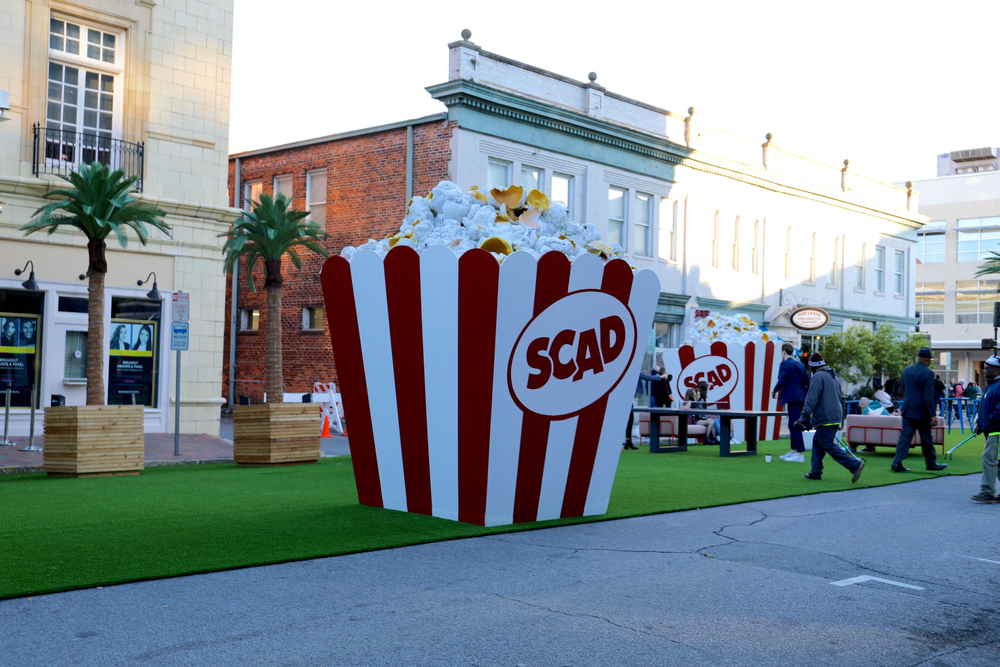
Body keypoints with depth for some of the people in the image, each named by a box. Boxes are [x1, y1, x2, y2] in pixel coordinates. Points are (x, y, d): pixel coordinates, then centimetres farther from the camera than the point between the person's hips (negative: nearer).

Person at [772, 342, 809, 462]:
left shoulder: (785, 364, -10)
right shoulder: (801, 364, 16)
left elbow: (781, 381, -18)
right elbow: (808, 382, 16)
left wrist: (774, 391, -2)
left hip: (792, 397, -9)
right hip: (801, 398, 9)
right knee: (792, 424, 18)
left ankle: (800, 454, -13)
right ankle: (793, 451, 24)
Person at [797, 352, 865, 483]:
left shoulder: (818, 376, -9)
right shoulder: (834, 377, 19)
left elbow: (812, 398, -17)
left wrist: (804, 416, -17)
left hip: (825, 418, -10)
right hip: (836, 417, 10)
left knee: (828, 445, -10)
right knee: (817, 442, 15)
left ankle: (855, 465, -18)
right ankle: (815, 472, 15)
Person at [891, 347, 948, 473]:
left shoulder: (906, 370, 5)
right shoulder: (928, 373, -13)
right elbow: (929, 396, -16)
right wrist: (932, 414, -13)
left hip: (907, 410, 5)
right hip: (921, 411, -5)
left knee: (905, 436, 2)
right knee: (926, 438, 9)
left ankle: (897, 463, -6)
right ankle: (931, 463, 23)